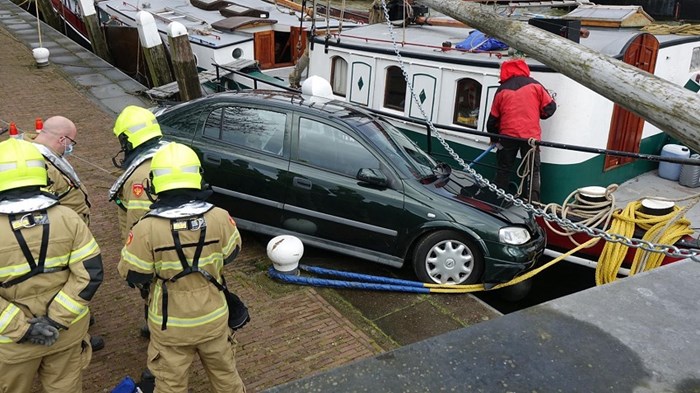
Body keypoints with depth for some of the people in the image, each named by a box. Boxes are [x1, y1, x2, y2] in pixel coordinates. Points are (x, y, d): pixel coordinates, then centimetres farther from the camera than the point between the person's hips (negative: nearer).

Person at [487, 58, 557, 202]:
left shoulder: (502, 90, 7)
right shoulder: (535, 85, 3)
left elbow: (493, 117, 11)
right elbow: (550, 107, 2)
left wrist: (494, 138, 25)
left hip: (508, 135, 1)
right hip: (531, 135, -1)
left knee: (504, 170, 13)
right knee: (533, 171, 6)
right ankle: (533, 201, -1)